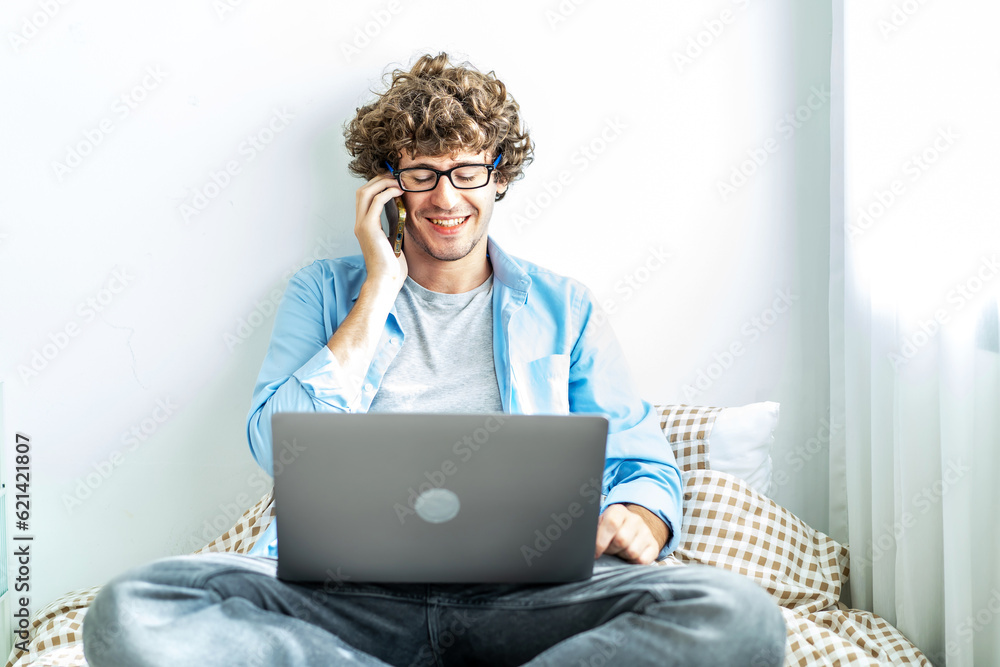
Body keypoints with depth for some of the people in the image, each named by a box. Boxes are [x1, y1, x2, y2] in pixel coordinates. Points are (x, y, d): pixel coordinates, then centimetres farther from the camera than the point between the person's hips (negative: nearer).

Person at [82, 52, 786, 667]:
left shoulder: (562, 307, 16)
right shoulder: (324, 291, 15)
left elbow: (642, 464, 13)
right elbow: (280, 452, 0)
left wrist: (637, 519, -12)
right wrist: (380, 289, -1)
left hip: (523, 593, 1)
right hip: (350, 592, 0)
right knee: (130, 610, -28)